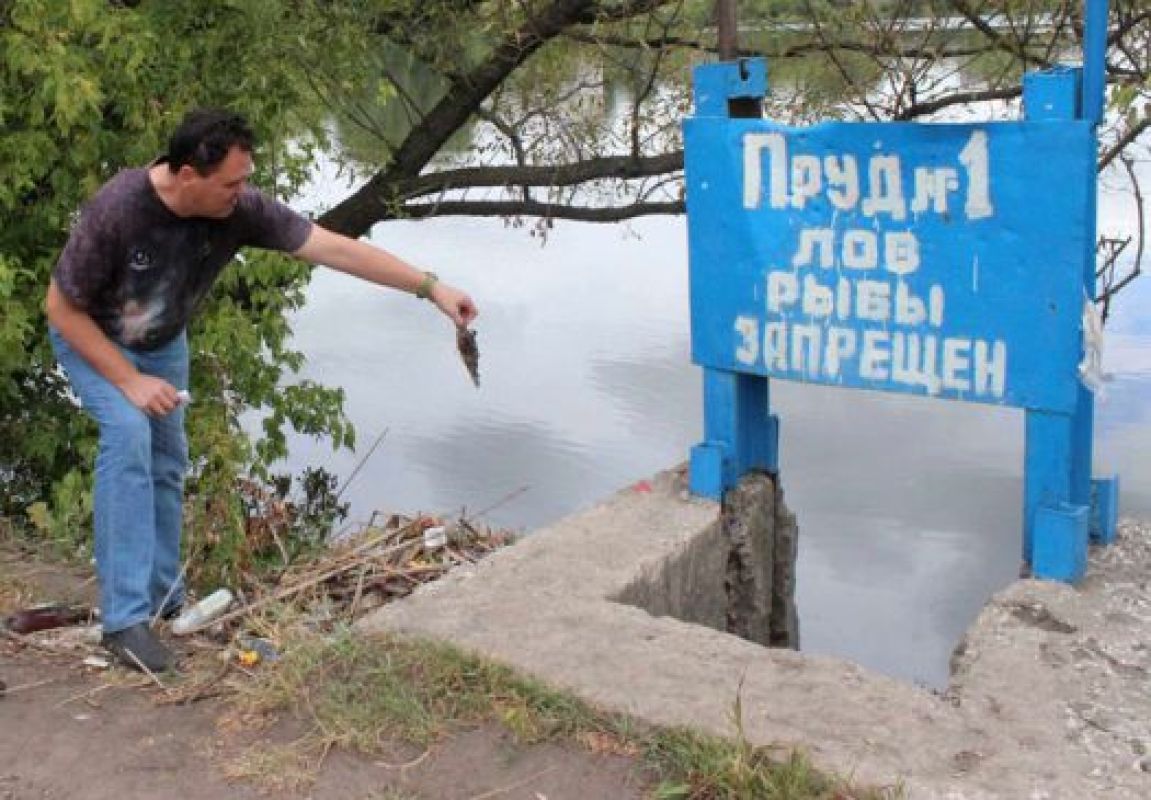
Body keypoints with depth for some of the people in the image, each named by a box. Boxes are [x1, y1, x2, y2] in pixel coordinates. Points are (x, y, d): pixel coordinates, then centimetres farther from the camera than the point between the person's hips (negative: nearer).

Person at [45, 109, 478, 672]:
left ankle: (162, 598, 23)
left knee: (167, 457, 5)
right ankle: (124, 619, -22)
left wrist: (431, 287, -28)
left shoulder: (240, 209, -28)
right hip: (90, 336, -5)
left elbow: (335, 249, -26)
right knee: (128, 435, -25)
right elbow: (62, 307, -25)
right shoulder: (116, 209, -37)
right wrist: (129, 381, -27)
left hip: (163, 342, 5)